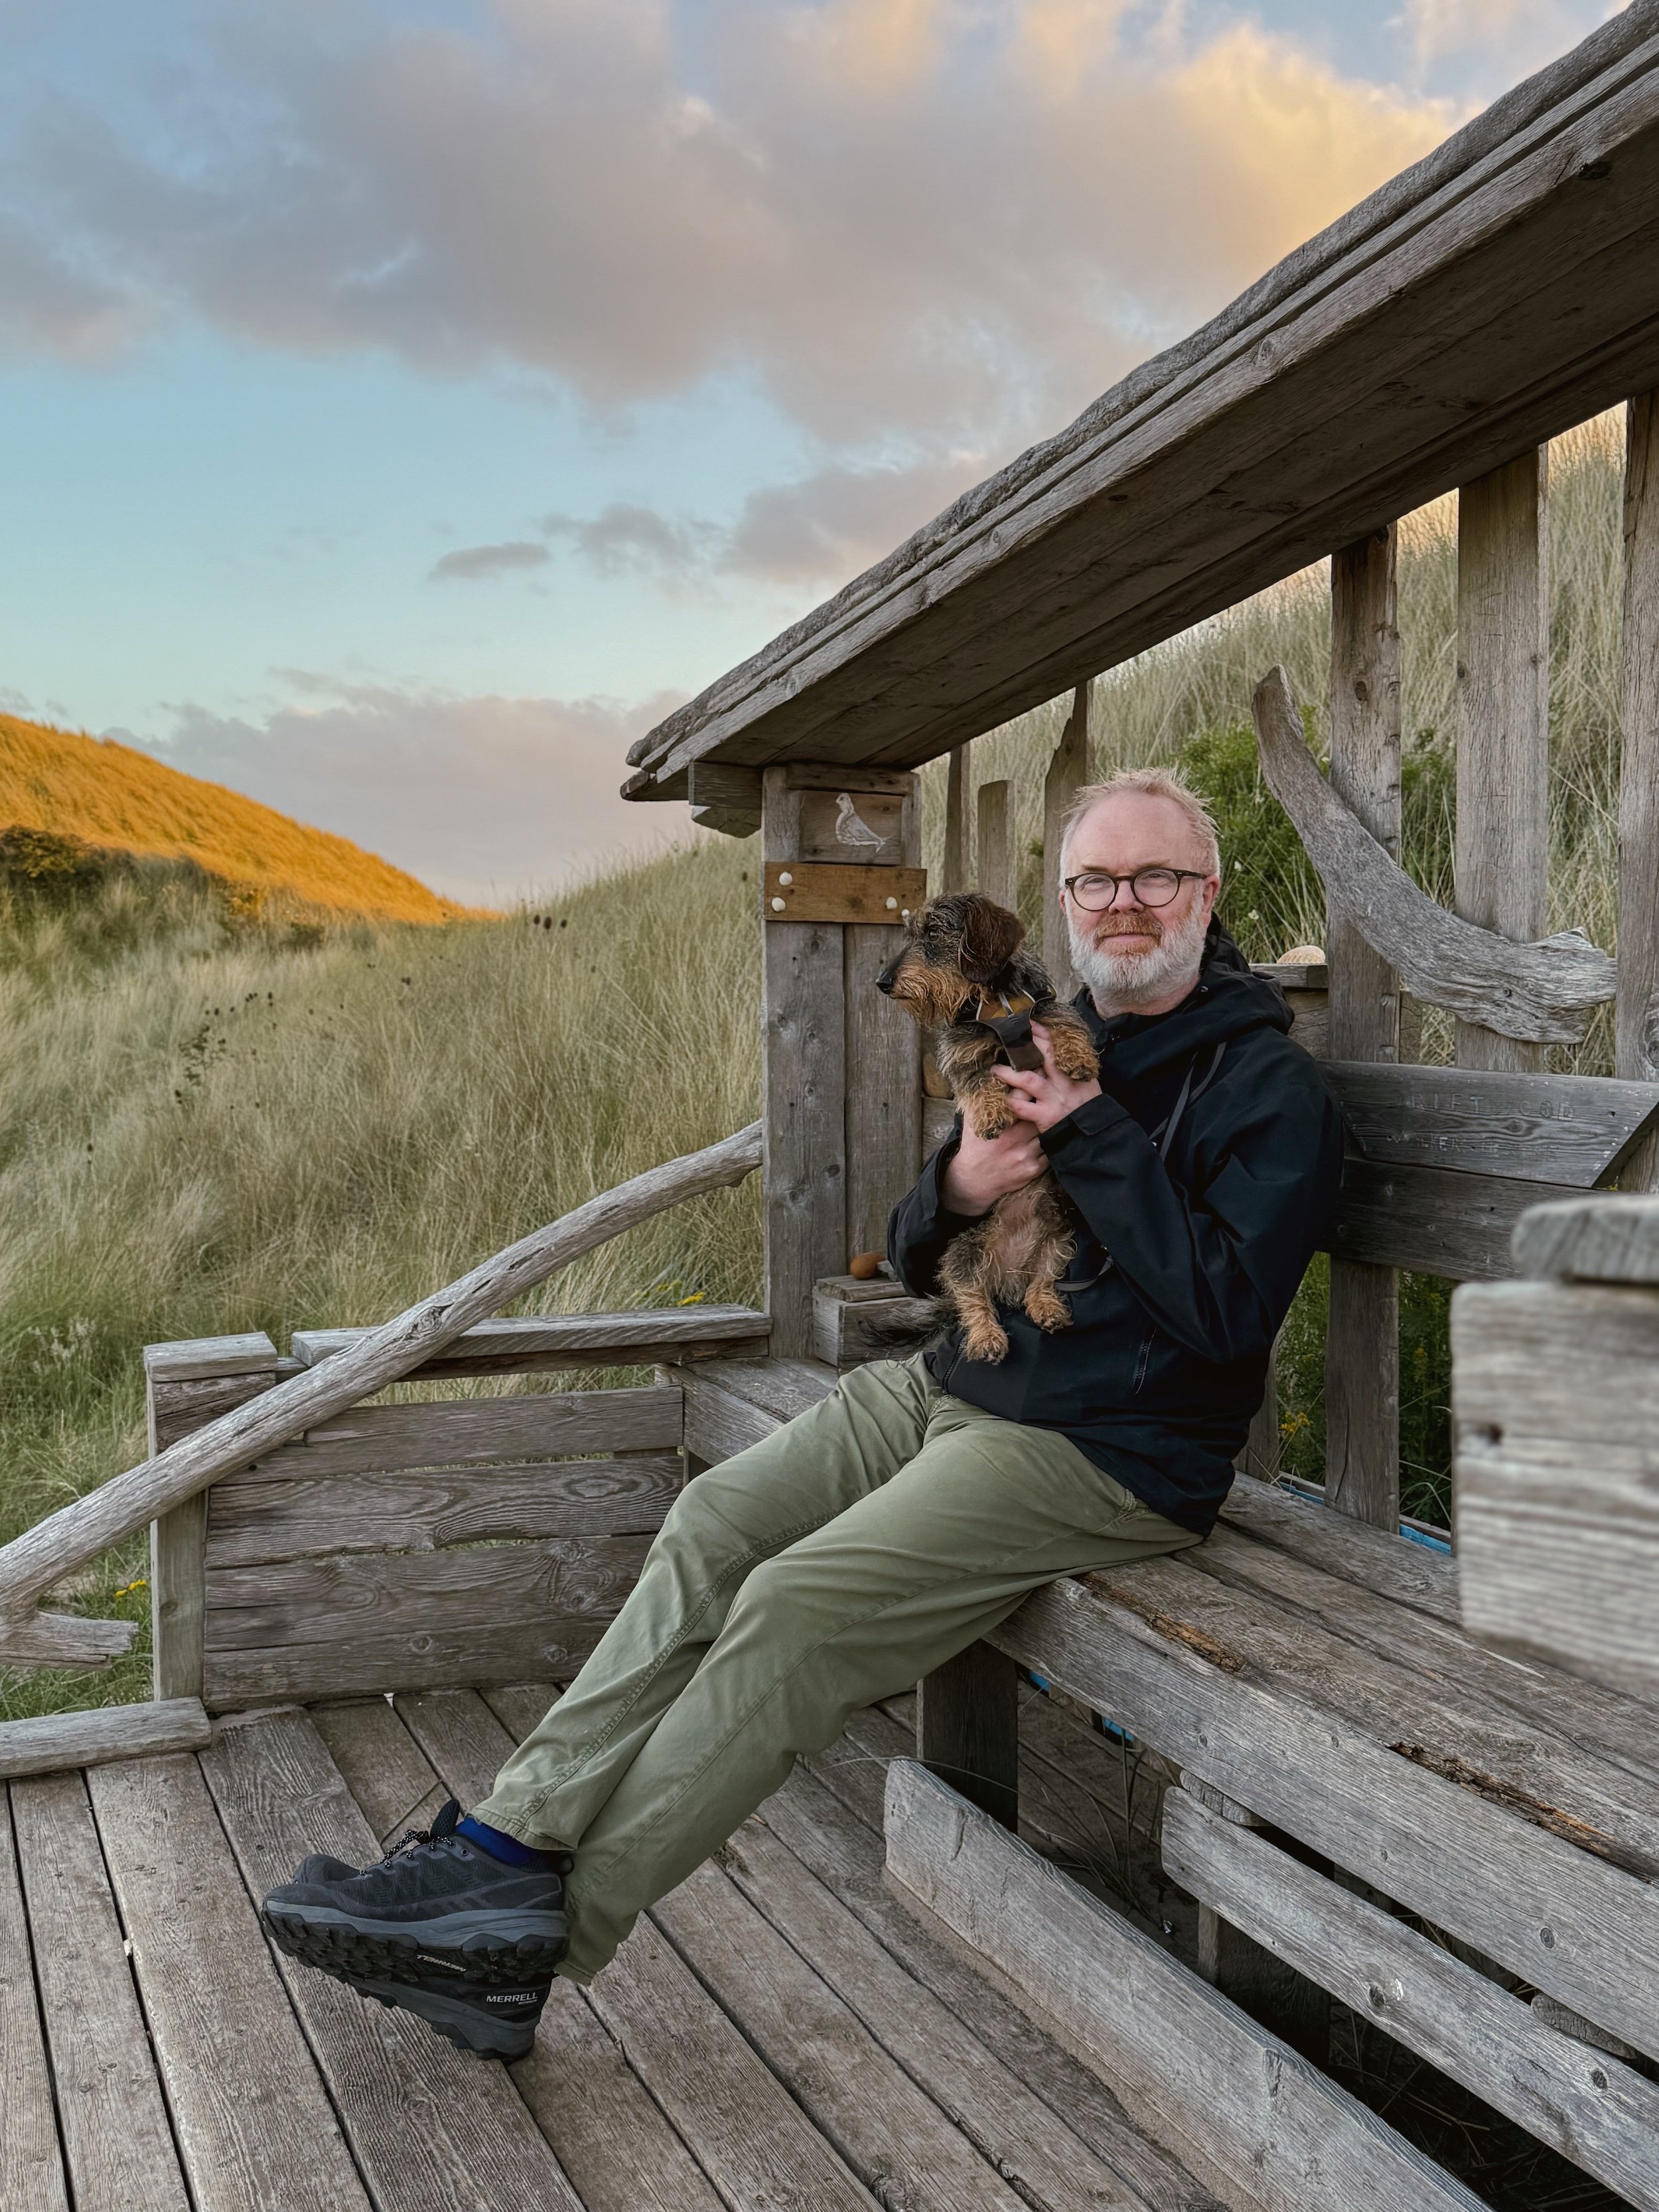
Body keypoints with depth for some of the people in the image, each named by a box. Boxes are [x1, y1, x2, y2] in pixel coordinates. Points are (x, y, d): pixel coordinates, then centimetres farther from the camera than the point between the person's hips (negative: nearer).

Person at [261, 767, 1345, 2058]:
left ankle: (537, 1943, -11)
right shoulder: (1053, 1044, 15)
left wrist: (1095, 1140, -19)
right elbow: (916, 1264, 16)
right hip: (953, 1388, 8)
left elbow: (1227, 1310, -21)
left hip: (1103, 1456, -8)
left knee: (796, 1606, -20)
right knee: (714, 1524, -9)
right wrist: (958, 1187, -8)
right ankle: (512, 1843, -9)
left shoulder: (1269, 1089, -7)